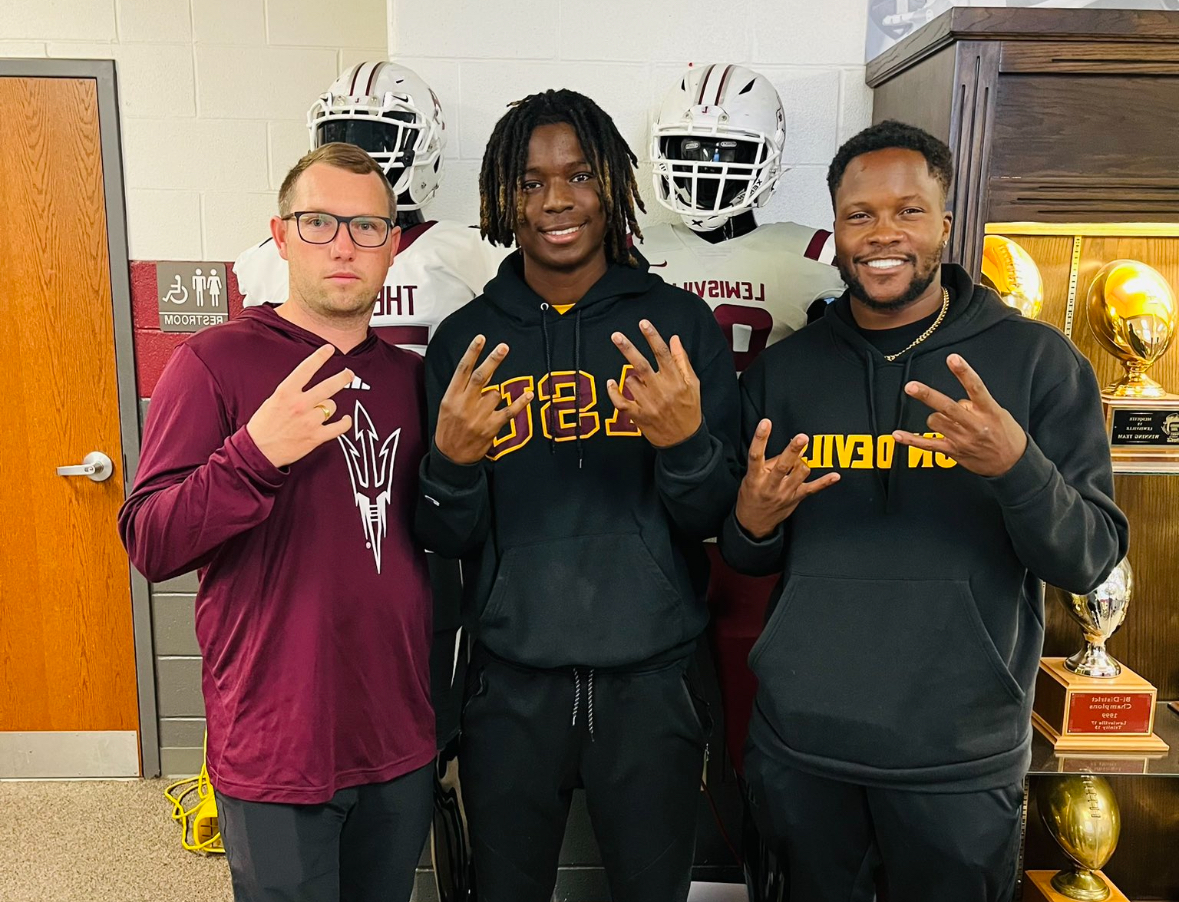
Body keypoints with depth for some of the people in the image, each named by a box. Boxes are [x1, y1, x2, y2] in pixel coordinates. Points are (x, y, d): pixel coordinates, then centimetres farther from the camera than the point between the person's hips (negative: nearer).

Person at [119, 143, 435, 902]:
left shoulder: (411, 375, 6)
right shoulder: (216, 361, -10)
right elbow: (150, 546, -14)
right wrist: (254, 455, -29)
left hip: (402, 739, 5)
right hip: (277, 750, -5)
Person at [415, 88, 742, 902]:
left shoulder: (680, 324, -3)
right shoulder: (465, 340, -1)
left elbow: (716, 520, -4)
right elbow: (447, 540, -1)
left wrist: (686, 439, -25)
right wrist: (452, 459, -22)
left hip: (653, 678, 0)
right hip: (513, 682, 1)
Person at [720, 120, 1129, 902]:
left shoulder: (1039, 360, -5)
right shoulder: (784, 369, 1)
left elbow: (1091, 558, -8)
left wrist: (1014, 465, -27)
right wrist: (754, 522, -15)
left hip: (961, 759, -1)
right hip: (800, 743, 2)